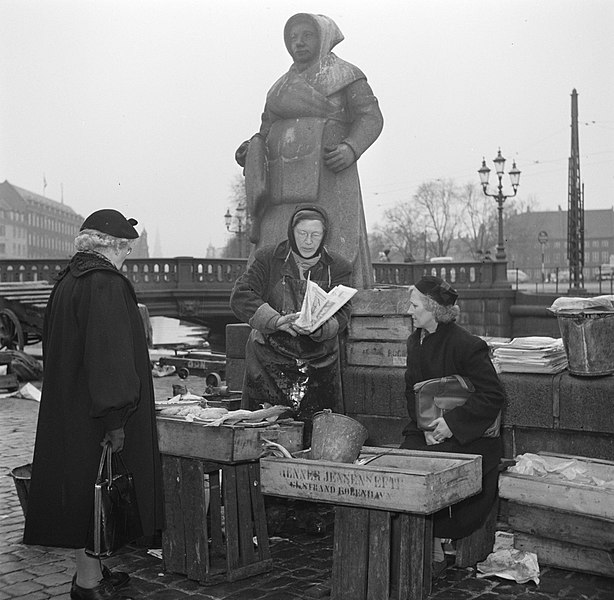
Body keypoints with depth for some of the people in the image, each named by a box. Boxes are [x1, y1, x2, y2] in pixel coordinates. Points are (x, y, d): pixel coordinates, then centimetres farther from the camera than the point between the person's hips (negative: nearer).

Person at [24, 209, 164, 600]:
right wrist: (116, 417, -22)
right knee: (96, 487, -1)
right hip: (94, 410, -9)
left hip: (67, 403, 9)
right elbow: (109, 352, -24)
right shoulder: (104, 284, -17)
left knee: (80, 486, 14)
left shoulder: (67, 281, 12)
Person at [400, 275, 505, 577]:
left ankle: (432, 551, -6)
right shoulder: (415, 342, 9)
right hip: (426, 428, 7)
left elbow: (493, 395, -16)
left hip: (465, 437, -7)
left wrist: (452, 422, -20)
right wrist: (424, 425, -5)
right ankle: (431, 549, -8)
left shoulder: (467, 345, -15)